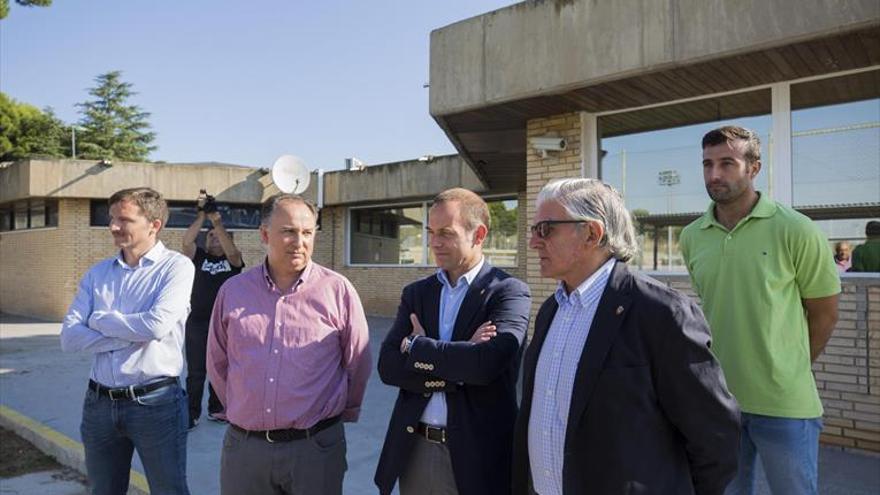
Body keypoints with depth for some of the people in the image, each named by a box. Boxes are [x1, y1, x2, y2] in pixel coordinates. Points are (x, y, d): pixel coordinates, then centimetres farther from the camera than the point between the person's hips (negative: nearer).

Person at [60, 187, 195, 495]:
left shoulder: (176, 266, -8)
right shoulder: (97, 273, 7)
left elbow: (156, 325, -22)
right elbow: (69, 337, -2)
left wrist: (100, 319, -6)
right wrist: (132, 337, -15)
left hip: (156, 401, -5)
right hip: (99, 402, 5)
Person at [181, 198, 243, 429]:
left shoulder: (233, 259, 5)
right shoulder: (199, 257, 5)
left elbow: (231, 250, -18)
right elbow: (186, 241, -12)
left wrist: (217, 223, -23)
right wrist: (201, 217, -18)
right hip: (197, 323, -1)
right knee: (195, 373, 3)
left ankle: (216, 409, 24)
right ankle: (192, 414, 12)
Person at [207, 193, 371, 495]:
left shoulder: (337, 290, -7)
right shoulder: (232, 291, 2)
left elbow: (358, 364, 1)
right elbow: (218, 362, 13)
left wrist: (342, 412, 9)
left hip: (315, 447, -2)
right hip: (243, 445, 3)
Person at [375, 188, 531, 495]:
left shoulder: (509, 292, -9)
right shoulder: (416, 293, 5)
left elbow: (487, 362, -24)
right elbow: (388, 366, -5)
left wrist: (416, 347, -11)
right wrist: (458, 369, -17)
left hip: (477, 452, -4)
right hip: (414, 449, 4)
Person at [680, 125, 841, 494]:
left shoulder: (796, 231, -11)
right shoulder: (691, 237, 0)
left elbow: (824, 312, -2)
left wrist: (790, 372, 5)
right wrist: (731, 364, 11)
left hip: (785, 405, -3)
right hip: (717, 399, 4)